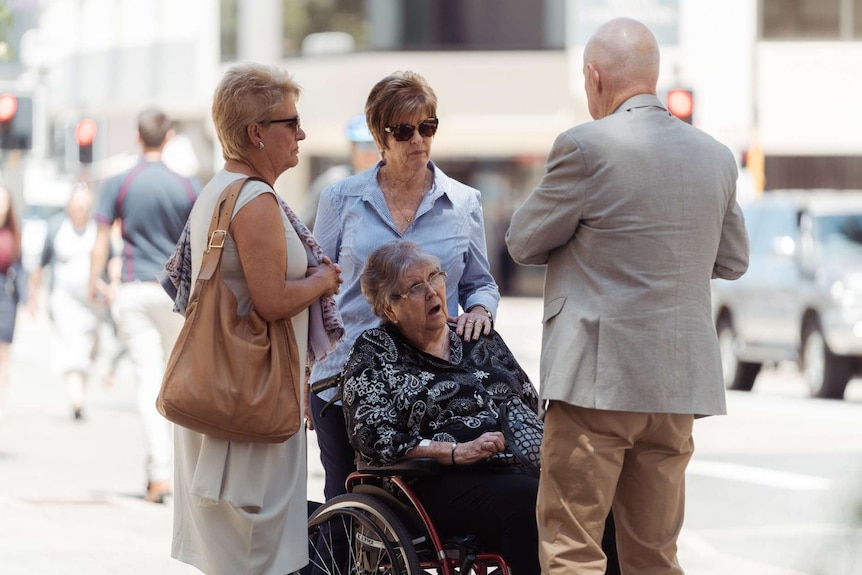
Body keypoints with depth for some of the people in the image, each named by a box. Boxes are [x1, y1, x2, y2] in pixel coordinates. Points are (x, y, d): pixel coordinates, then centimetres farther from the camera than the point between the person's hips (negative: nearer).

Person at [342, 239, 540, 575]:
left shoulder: (480, 339, 23)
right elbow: (373, 441, -5)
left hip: (515, 468, 5)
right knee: (534, 503, -37)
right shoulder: (372, 354, 8)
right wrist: (456, 452, -14)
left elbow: (533, 406, 26)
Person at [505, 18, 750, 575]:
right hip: (679, 384, 6)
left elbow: (525, 242, -1)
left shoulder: (587, 147, -11)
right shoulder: (716, 156, 8)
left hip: (598, 380, -6)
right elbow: (733, 261, 19)